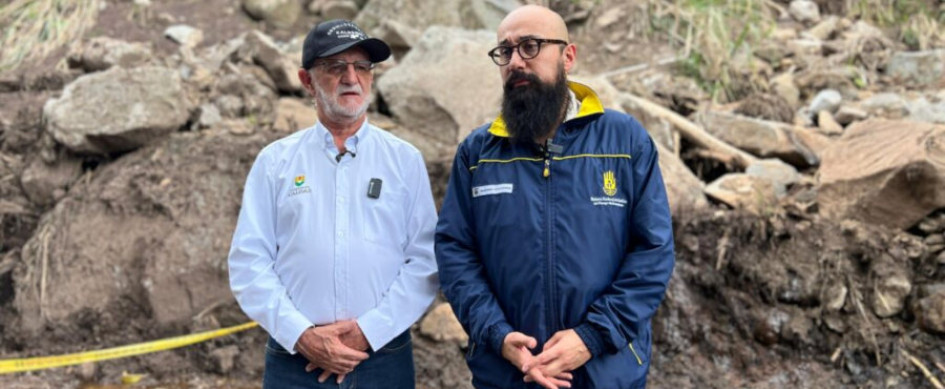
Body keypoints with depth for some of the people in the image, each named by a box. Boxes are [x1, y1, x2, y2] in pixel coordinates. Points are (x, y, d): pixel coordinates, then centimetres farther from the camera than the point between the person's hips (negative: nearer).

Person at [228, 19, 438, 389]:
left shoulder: (405, 160, 3)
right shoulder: (274, 161, 3)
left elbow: (426, 260, -3)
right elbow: (249, 262, -1)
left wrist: (368, 331, -13)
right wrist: (301, 335, -12)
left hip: (385, 358, 0)